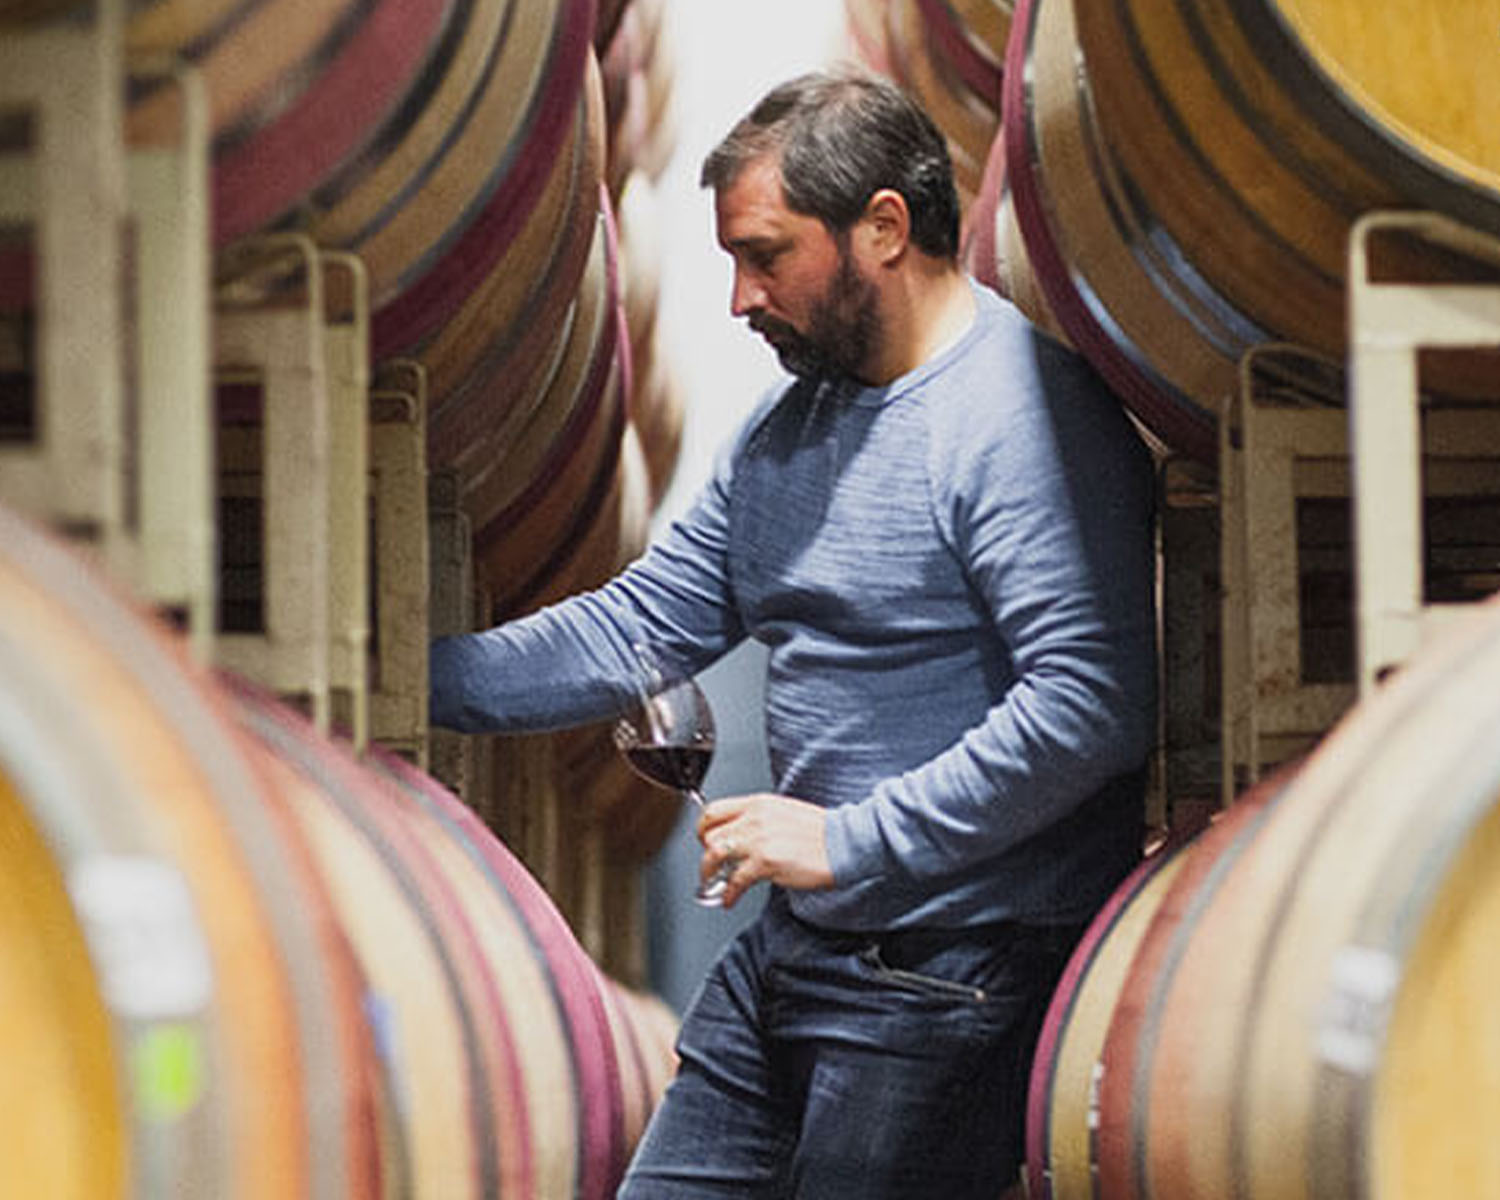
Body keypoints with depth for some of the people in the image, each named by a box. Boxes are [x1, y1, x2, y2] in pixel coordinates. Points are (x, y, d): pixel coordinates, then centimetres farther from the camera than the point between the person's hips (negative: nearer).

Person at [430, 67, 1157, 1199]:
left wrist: (851, 841, -21)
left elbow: (1092, 705, -25)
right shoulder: (788, 424, 14)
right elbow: (639, 626, 14)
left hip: (958, 969, -9)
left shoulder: (1030, 419, -16)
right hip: (786, 950, 9)